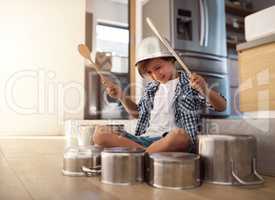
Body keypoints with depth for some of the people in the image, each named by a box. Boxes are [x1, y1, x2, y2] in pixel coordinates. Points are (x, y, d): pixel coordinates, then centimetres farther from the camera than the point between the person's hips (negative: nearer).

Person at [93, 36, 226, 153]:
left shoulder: (190, 83, 3)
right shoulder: (151, 87, 19)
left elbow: (221, 107, -4)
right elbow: (138, 112, 33)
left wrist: (205, 90, -25)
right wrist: (121, 96, 17)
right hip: (145, 139, 5)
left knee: (178, 135, -41)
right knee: (100, 133, -13)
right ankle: (147, 153, -23)